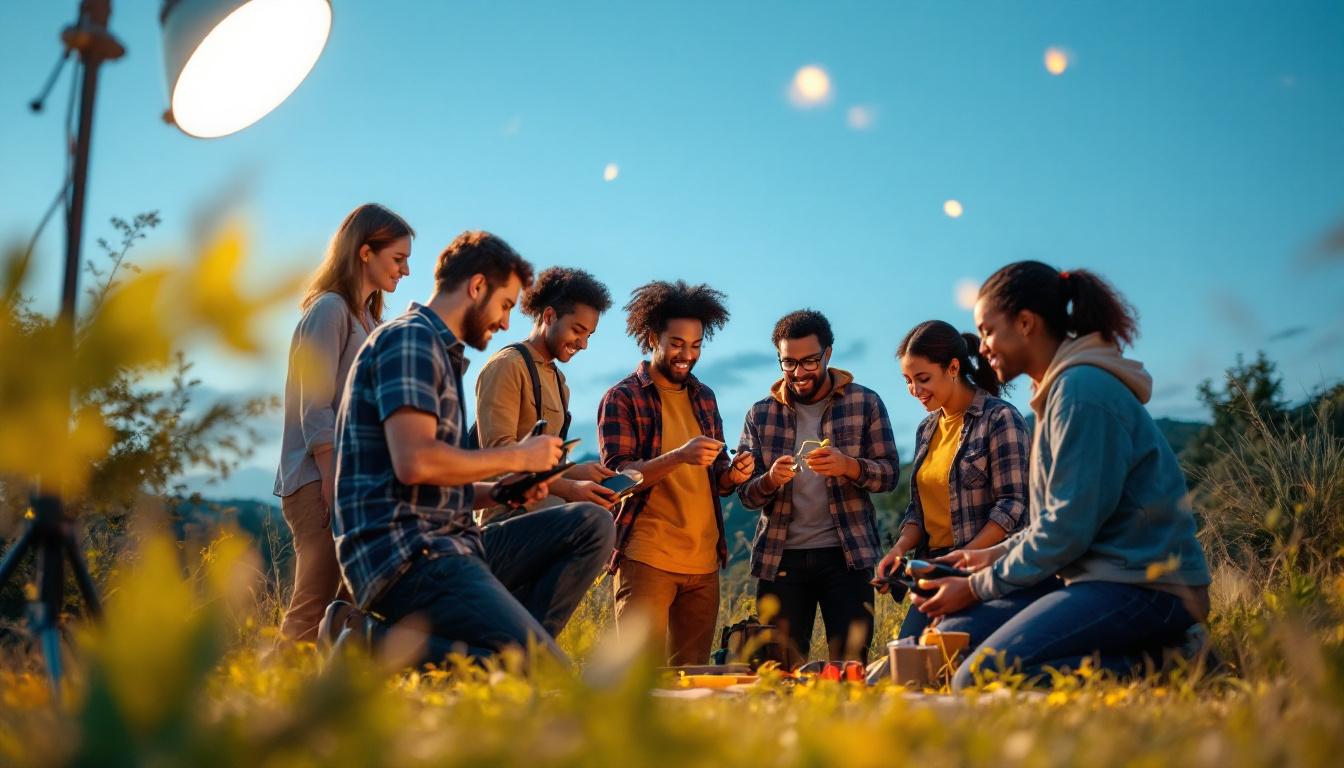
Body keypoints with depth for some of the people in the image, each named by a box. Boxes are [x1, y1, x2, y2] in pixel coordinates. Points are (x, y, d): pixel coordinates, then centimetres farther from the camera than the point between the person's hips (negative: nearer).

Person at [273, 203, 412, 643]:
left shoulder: (367, 318, 21)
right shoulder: (330, 309, -6)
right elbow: (315, 408, -13)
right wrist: (332, 482, -19)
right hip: (319, 479, -9)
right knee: (315, 609, -12)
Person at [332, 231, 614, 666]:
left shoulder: (440, 351, 24)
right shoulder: (410, 339, -8)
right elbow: (414, 462, -22)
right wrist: (516, 457, -9)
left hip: (448, 543, 10)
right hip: (407, 555, -10)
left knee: (592, 524, 6)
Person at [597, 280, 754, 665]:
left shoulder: (704, 397, 17)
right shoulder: (622, 398, -1)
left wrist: (733, 475, -4)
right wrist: (679, 456, -25)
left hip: (703, 561, 6)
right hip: (647, 558, -6)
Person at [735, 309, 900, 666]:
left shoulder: (865, 403, 4)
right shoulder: (760, 415, 9)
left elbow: (889, 472, 0)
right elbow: (746, 493, 6)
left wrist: (849, 466, -21)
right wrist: (771, 480, -17)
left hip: (847, 555, -2)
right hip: (780, 557, 2)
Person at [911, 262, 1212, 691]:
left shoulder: (1082, 390, -14)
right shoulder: (1061, 387, 18)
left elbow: (1068, 527, -17)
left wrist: (978, 588, -8)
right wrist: (995, 555, 14)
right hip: (1096, 574, 11)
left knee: (976, 681, -23)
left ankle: (1142, 667, -11)